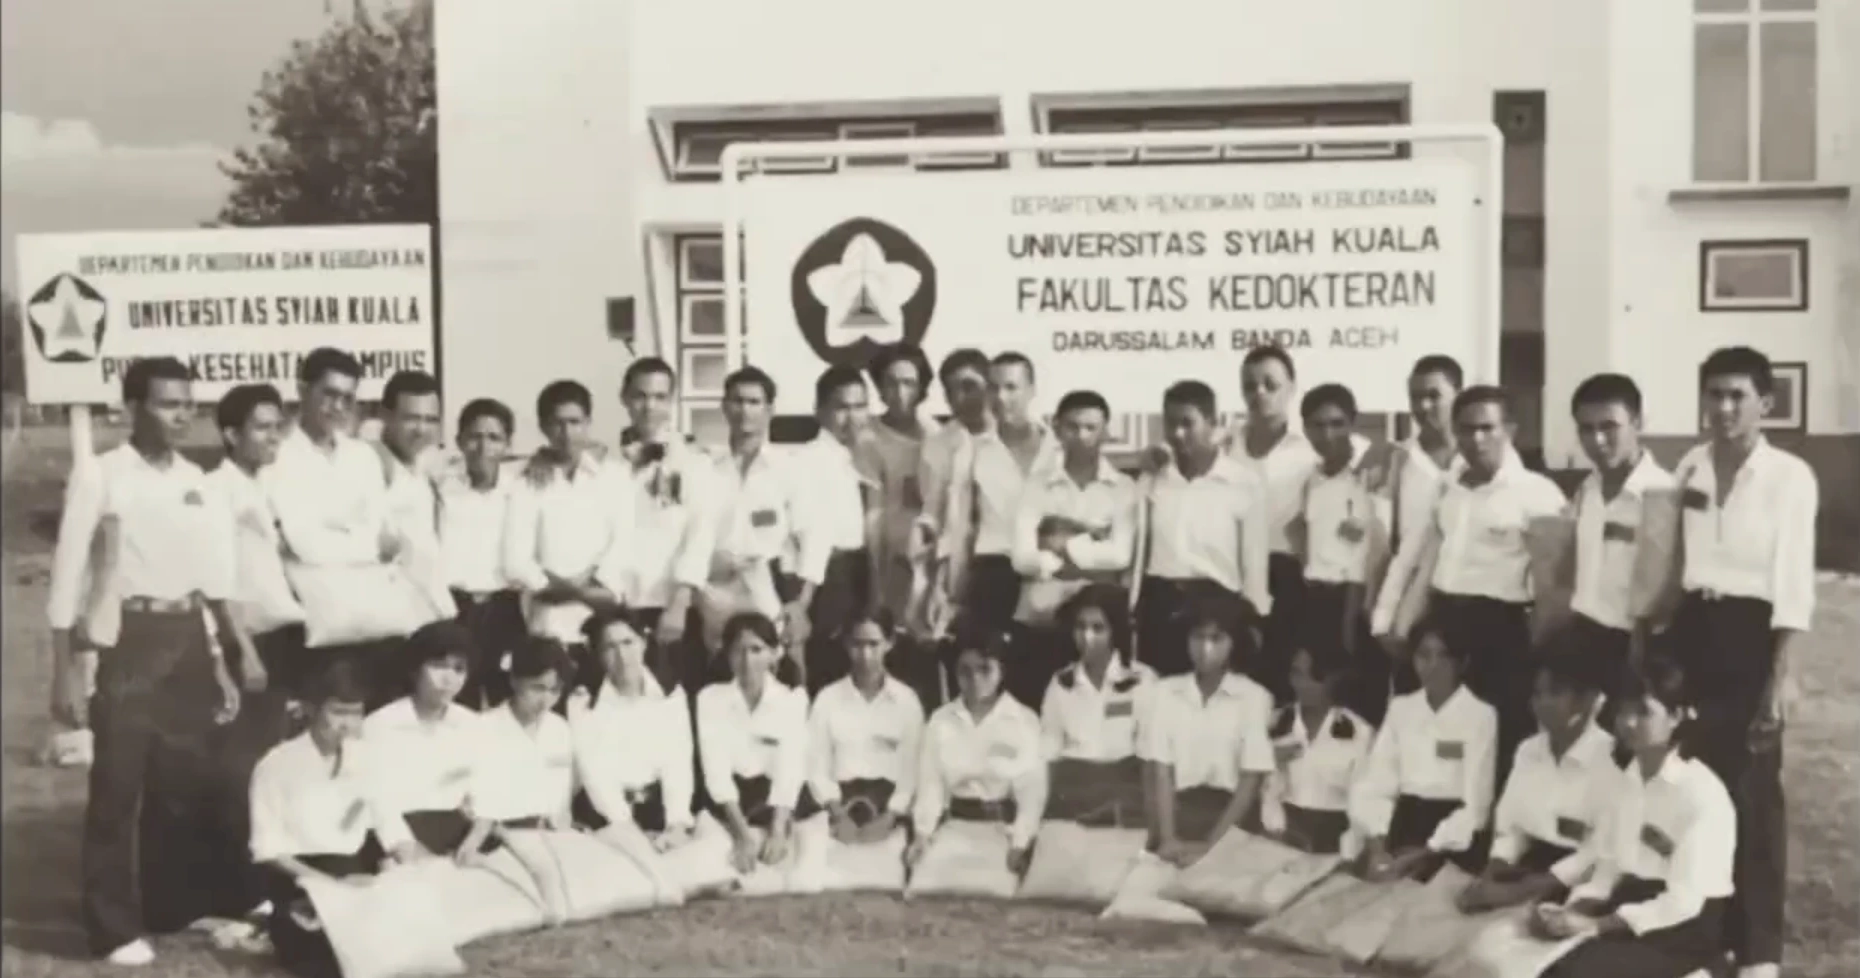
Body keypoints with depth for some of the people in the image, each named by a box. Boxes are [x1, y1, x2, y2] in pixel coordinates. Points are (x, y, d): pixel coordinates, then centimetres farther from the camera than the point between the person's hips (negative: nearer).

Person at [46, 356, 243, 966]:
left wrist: (221, 660, 14)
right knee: (119, 788, -1)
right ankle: (115, 928, 8)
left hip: (187, 639, 5)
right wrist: (66, 672, -12)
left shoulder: (196, 482, 10)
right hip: (128, 640, -5)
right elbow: (68, 578, -7)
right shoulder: (99, 476, -5)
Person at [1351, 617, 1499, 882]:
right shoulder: (1400, 708, 11)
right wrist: (1378, 848, -11)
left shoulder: (1481, 715, -2)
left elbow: (1475, 805, -8)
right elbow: (1373, 786, 3)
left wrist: (1422, 856, -15)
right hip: (1403, 829, 3)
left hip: (1451, 849, -3)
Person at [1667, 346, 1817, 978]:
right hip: (1692, 630, 5)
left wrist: (1784, 673, -16)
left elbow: (1794, 581, -11)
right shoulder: (1689, 470, 8)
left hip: (1749, 634, -5)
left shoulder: (1790, 476, -7)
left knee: (1752, 791, -1)